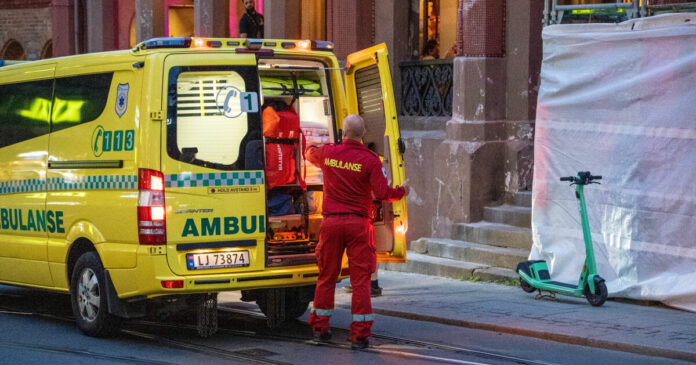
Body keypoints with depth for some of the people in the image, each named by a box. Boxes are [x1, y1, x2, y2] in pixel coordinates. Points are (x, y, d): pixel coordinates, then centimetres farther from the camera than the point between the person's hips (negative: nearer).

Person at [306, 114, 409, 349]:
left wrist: (313, 147, 48)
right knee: (360, 278, 0)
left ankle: (319, 328, 22)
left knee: (327, 276, 14)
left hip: (331, 222, 3)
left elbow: (309, 154, 24)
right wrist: (401, 192, 9)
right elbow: (382, 193, -12)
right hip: (358, 224, -3)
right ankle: (360, 335, -2)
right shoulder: (370, 160, -10)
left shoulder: (327, 153, 0)